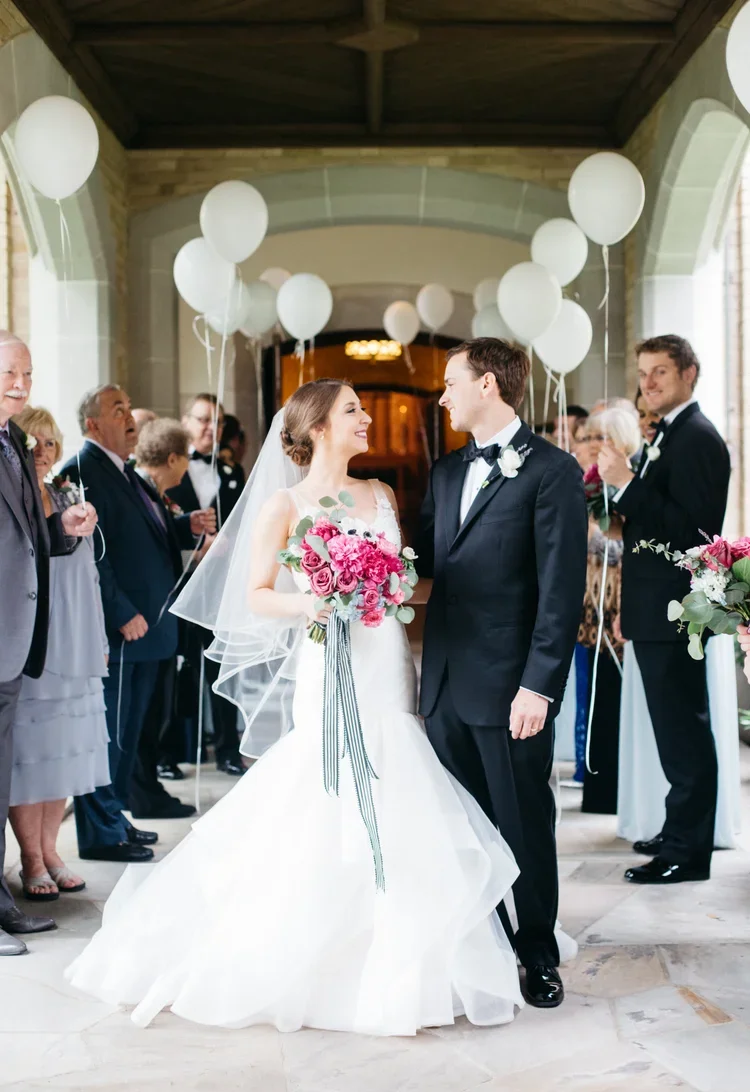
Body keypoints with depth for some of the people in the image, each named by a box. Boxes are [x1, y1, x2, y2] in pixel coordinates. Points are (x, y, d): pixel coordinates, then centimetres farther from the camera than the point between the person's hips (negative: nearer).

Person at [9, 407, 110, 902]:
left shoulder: (71, 499, 12)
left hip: (72, 649, 6)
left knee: (64, 745, 8)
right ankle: (32, 859, 8)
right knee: (28, 747, -2)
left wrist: (99, 643, 14)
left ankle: (50, 849, 18)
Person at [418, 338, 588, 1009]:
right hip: (446, 682, 7)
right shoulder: (445, 473, 15)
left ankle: (539, 956, 20)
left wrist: (538, 684, -17)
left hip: (511, 687, -6)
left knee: (525, 824, 5)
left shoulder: (551, 471, -8)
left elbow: (562, 589, -13)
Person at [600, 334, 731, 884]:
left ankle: (688, 850, 1)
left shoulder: (698, 438, -14)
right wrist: (629, 607, 19)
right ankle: (682, 832, 27)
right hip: (655, 613, 10)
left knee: (683, 730, -5)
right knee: (678, 729, 17)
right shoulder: (666, 436, 16)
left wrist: (626, 483, -26)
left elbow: (691, 528, -24)